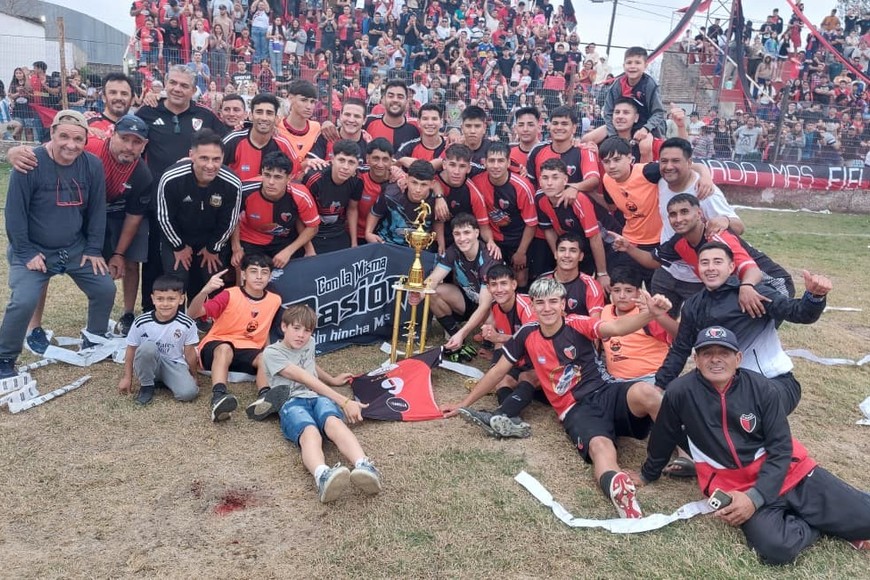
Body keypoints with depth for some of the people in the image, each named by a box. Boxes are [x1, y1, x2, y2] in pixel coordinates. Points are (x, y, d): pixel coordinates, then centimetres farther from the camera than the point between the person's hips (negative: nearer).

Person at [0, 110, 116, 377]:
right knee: (23, 302, -18)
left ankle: (94, 343, 25)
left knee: (105, 289, 1)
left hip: (76, 248, 4)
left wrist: (94, 250, 0)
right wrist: (26, 253, -13)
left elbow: (97, 210, 2)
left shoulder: (93, 165, -7)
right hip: (34, 250, -4)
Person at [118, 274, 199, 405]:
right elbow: (131, 350, -1)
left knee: (188, 392, -27)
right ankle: (147, 386, -9)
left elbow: (189, 353, -3)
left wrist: (193, 377, 6)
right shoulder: (141, 322, -14)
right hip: (149, 365, 0)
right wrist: (127, 378, 2)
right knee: (147, 347, -33)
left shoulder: (187, 324, -15)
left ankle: (163, 380, 5)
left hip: (175, 364, 0)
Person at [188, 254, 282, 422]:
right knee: (225, 349, -38)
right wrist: (205, 291, -38)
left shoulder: (274, 300, 2)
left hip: (248, 350, 3)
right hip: (216, 346, -3)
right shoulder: (229, 295, -10)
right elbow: (192, 314, -20)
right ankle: (219, 396, -58)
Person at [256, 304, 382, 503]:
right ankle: (323, 477, -72)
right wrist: (344, 401, -13)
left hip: (318, 396, 4)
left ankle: (364, 467, -64)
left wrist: (332, 380, 64)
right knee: (310, 433, -40)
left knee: (334, 422, -36)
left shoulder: (309, 343, 27)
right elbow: (305, 379, -5)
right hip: (292, 402, -4)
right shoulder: (272, 352, 6)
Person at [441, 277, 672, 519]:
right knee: (600, 447, -37)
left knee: (645, 392, -35)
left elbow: (616, 327, -21)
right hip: (576, 411, 0)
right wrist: (464, 403, 20)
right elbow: (498, 371, 14)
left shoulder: (577, 325, -1)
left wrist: (650, 314, -43)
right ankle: (617, 488, -68)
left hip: (604, 394, 1)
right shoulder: (527, 334, 5)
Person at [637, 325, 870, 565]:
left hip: (786, 469, 2)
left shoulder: (761, 387, -8)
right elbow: (662, 441, 3)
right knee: (777, 548, -27)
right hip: (733, 485, -1)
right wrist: (647, 476, 16)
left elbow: (781, 449, -7)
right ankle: (818, 524, 4)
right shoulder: (680, 392, -13)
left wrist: (755, 497, -18)